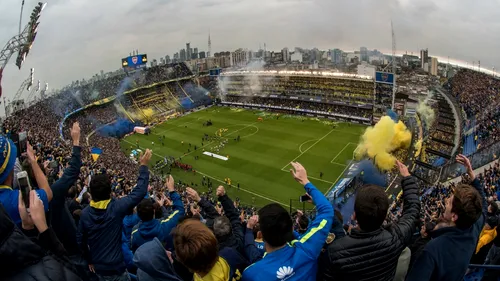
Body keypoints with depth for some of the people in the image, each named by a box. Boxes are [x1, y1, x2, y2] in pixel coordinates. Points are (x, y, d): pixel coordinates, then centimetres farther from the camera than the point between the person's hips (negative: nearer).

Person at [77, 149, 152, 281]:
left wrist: (89, 260, 16)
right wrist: (143, 166, -9)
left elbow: (80, 240, 1)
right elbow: (140, 191, -16)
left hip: (97, 268, 5)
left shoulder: (85, 213, -9)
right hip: (116, 268, -5)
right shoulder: (116, 207, -22)